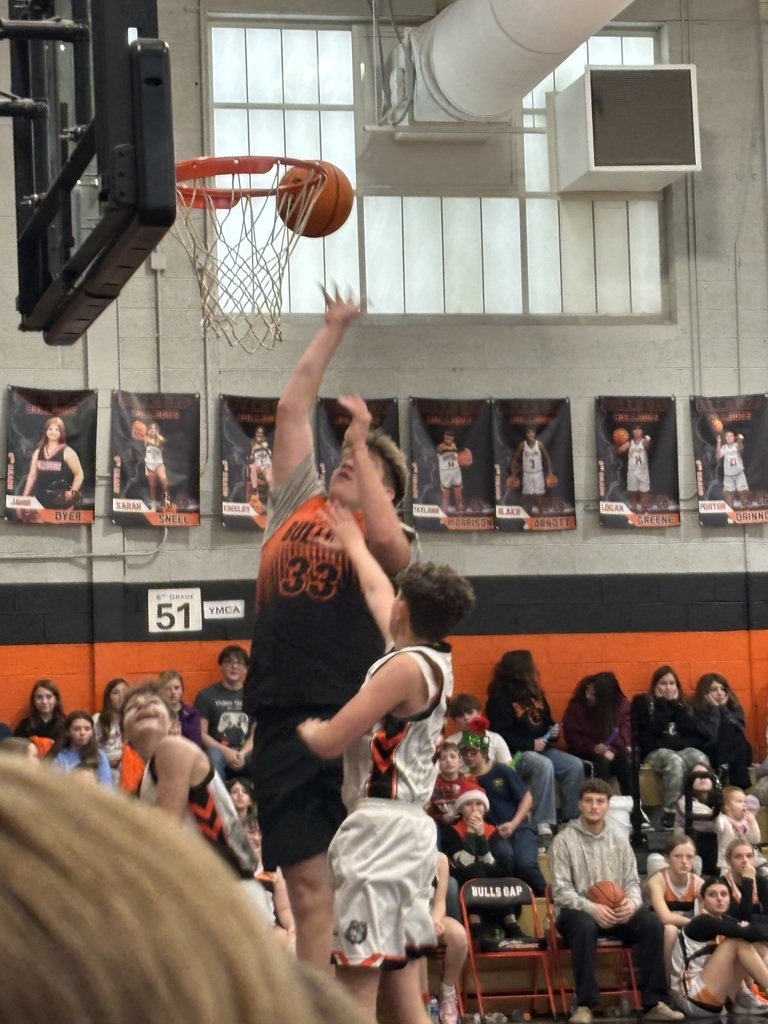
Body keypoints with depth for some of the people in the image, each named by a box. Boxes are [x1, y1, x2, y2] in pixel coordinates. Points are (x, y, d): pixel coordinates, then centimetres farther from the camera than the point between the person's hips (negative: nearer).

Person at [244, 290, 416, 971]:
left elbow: (386, 539, -19)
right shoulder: (297, 505, 17)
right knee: (310, 892, 3)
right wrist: (334, 329, 24)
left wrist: (361, 443, -9)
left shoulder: (389, 540, 6)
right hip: (283, 722, 4)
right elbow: (293, 408, 19)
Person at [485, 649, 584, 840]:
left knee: (575, 765, -15)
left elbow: (547, 722, 26)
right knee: (544, 766, -37)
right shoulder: (500, 700, -10)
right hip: (515, 755, -8)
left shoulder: (534, 694, 16)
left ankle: (571, 820, -9)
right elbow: (502, 736, -17)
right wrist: (531, 744, -20)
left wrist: (553, 732, 3)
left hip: (542, 750, 8)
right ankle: (543, 824, -38)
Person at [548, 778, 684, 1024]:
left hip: (616, 911, 4)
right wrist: (592, 908, -28)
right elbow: (561, 890, -11)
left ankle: (654, 1002, -21)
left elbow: (632, 881, 9)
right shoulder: (564, 840, -4)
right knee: (585, 927, -40)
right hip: (577, 911, -4)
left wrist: (632, 902, -16)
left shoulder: (619, 838, 10)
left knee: (653, 925, -24)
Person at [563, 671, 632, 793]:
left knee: (625, 760, -31)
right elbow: (571, 735, -8)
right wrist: (593, 747, -23)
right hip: (585, 752, -1)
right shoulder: (576, 706, -8)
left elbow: (625, 730, -10)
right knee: (601, 760, -35)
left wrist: (612, 749, -28)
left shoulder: (621, 704, -4)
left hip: (613, 751, 1)